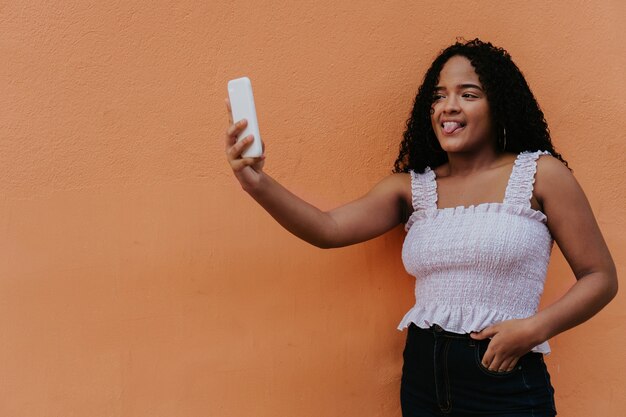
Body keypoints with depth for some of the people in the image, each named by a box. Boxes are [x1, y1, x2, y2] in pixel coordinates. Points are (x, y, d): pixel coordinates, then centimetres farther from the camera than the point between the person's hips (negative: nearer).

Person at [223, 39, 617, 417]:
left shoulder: (540, 173, -3)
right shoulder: (413, 186, 5)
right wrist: (258, 183, -24)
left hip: (504, 381, -3)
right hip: (422, 377, 4)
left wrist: (534, 328, -16)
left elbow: (600, 277, -1)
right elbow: (329, 229, -8)